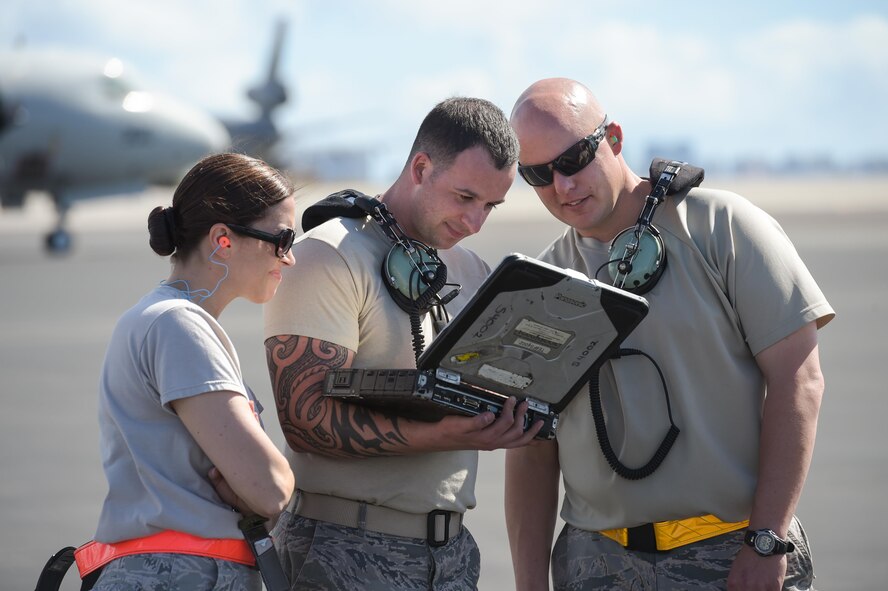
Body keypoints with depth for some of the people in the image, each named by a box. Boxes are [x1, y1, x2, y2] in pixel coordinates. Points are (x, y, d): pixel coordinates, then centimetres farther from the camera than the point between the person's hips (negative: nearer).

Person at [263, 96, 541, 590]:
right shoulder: (330, 259, -9)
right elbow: (307, 420, -18)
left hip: (452, 549, 7)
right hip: (351, 549, -7)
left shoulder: (473, 272, 16)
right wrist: (439, 436, -28)